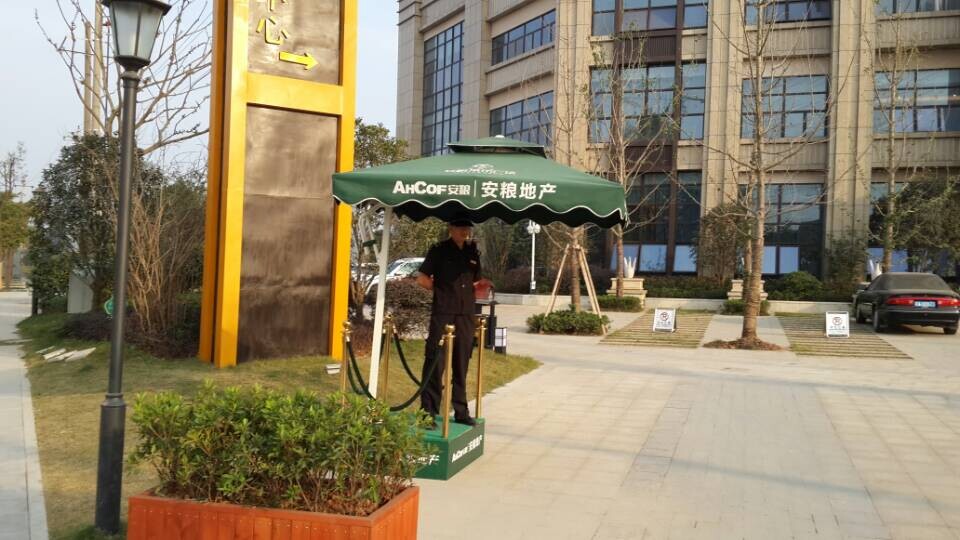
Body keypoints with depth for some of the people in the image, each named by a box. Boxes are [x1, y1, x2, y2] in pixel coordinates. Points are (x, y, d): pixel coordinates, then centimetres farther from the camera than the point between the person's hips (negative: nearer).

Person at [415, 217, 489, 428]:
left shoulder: (473, 253, 12)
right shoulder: (439, 250, -2)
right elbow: (422, 278, -2)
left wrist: (479, 286, 1)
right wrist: (442, 291, -3)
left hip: (466, 316, 5)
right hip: (443, 314, -5)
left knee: (461, 365, 11)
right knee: (435, 363, -5)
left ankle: (461, 411, 20)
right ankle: (428, 412, 0)